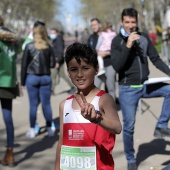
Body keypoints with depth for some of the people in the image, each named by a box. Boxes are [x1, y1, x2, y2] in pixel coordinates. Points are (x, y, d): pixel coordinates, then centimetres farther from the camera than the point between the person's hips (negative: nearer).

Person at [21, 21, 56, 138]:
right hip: (46, 77, 1)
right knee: (46, 104, 7)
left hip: (31, 77, -1)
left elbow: (24, 65, -5)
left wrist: (22, 81, 1)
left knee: (33, 104, 4)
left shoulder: (29, 46, -5)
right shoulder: (48, 47, -1)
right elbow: (52, 64, -1)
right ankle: (50, 129, 11)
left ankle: (32, 130, 7)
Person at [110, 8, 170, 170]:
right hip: (127, 89, -3)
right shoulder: (117, 41, -7)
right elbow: (116, 66, -18)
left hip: (145, 86, 4)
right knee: (129, 126, -2)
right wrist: (128, 45, -25)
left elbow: (155, 59, 5)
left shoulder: (144, 37, 3)